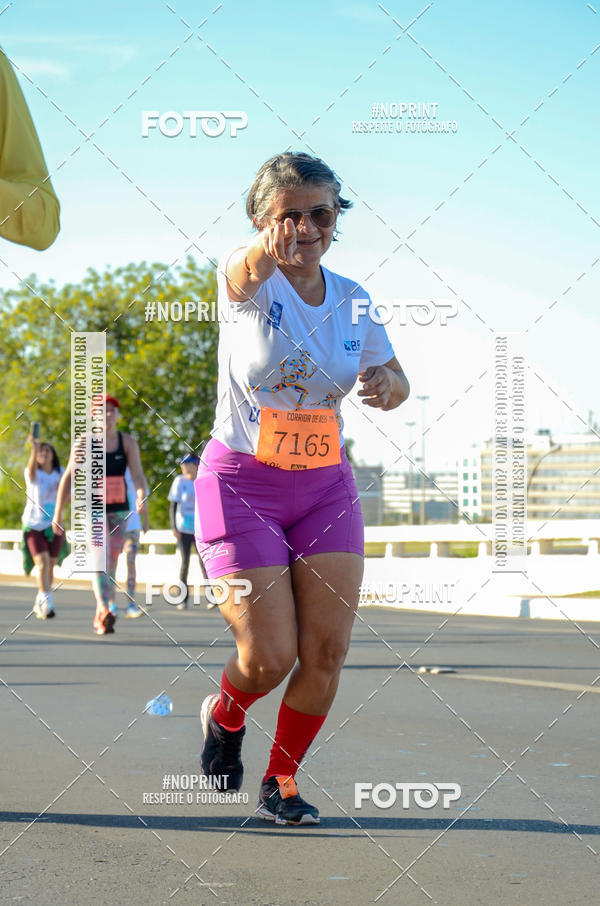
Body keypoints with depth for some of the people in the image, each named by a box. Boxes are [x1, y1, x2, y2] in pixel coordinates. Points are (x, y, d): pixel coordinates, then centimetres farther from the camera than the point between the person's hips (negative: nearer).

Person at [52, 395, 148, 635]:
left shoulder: (128, 442, 3)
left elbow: (138, 475, -7)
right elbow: (68, 479, 2)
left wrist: (141, 497, -27)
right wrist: (57, 513, 0)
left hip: (118, 509, 3)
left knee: (111, 562, 8)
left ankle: (100, 617, 20)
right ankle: (104, 611, -38)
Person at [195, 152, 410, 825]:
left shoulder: (351, 299, 4)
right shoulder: (249, 282, -12)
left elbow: (394, 383, 16)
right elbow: (244, 274, -38)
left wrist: (387, 383, -9)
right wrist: (266, 252, -63)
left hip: (326, 486, 4)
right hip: (241, 484, -4)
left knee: (326, 650, -6)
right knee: (270, 656, -10)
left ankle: (281, 782, 15)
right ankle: (223, 715, 26)